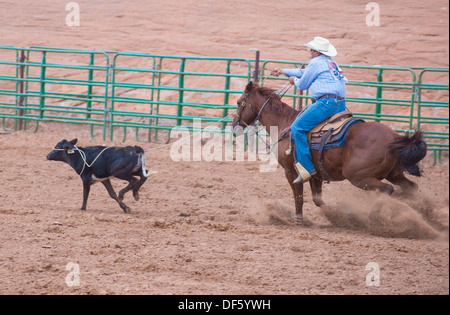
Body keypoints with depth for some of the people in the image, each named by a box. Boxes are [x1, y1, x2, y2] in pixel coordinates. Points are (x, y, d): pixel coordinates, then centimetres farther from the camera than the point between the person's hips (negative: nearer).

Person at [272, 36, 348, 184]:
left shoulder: (316, 63, -3)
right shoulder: (332, 63, 26)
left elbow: (303, 85, 4)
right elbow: (305, 72, 39)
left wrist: (295, 80, 28)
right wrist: (284, 71, 48)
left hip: (326, 102, -10)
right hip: (341, 105, 10)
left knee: (297, 128, -10)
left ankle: (306, 167, -20)